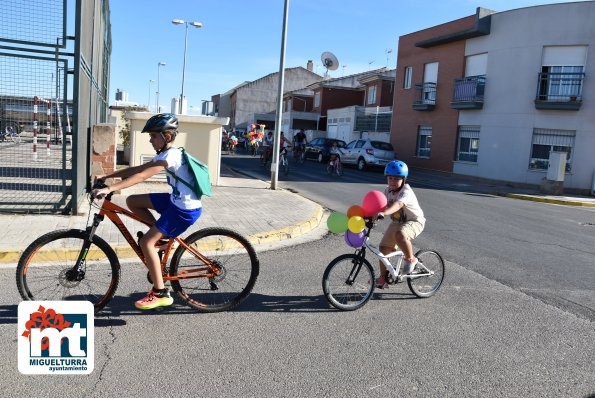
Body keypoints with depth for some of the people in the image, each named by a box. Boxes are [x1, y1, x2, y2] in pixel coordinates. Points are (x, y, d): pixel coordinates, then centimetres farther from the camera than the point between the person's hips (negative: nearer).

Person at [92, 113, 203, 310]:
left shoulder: (171, 155, -18)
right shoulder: (166, 154, 12)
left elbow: (140, 176, -28)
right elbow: (135, 169, 11)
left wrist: (109, 189, -31)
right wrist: (106, 176, 6)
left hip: (186, 210, -9)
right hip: (176, 201, 9)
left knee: (146, 242, -10)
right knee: (132, 201, 9)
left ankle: (160, 294, -1)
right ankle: (162, 234, 16)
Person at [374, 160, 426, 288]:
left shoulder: (406, 192, -25)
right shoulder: (388, 191, -2)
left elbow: (398, 204, -44)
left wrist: (383, 213, -61)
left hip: (414, 221, -8)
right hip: (397, 222, 8)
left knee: (400, 235, -39)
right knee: (384, 247, 1)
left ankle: (410, 259, -12)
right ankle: (383, 278, 17)